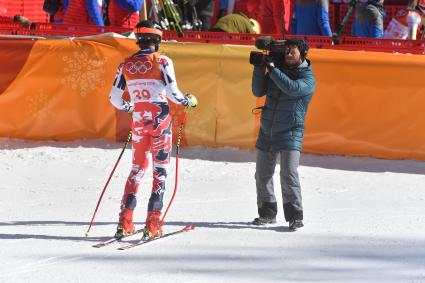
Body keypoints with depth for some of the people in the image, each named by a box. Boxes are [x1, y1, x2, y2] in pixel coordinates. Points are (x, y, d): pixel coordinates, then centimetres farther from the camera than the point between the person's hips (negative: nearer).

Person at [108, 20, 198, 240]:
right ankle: (152, 225, -4)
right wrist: (188, 101, 7)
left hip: (139, 120, 4)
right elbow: (172, 93, -14)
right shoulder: (162, 62, -9)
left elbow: (114, 98, 4)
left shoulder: (126, 65, 2)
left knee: (137, 168, 15)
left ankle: (125, 223, 6)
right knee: (160, 169, 3)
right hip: (160, 119, -4)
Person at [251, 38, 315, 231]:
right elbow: (258, 92, 6)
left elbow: (292, 88, -25)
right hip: (267, 131, 6)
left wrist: (272, 68, -23)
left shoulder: (308, 78, -5)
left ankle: (295, 217, -14)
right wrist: (260, 68, -6)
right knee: (262, 175, 10)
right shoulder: (278, 70, 10)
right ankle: (267, 213, 22)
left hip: (290, 132, -6)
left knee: (289, 175, -17)